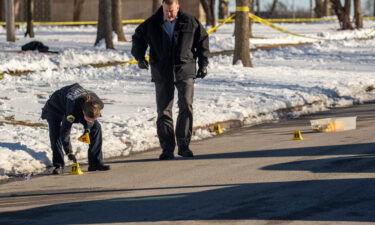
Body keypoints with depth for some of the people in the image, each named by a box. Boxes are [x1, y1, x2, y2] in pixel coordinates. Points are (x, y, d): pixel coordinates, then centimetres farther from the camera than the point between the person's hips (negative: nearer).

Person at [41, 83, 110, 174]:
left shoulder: (98, 104, -32)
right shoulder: (73, 109, -48)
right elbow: (65, 131, -38)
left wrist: (88, 127, -21)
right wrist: (69, 152, -35)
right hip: (55, 108, -5)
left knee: (96, 127, -11)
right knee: (55, 134, -29)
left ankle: (95, 163, -6)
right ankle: (58, 165, -18)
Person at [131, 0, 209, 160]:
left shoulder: (190, 23, 1)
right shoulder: (151, 24, 2)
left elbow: (202, 41, 12)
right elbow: (138, 38, 17)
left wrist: (203, 64, 8)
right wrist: (140, 57, 3)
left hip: (185, 72, -1)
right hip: (162, 74, 1)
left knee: (186, 106, -11)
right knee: (164, 111, -1)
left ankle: (183, 145, -1)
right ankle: (167, 148, 4)